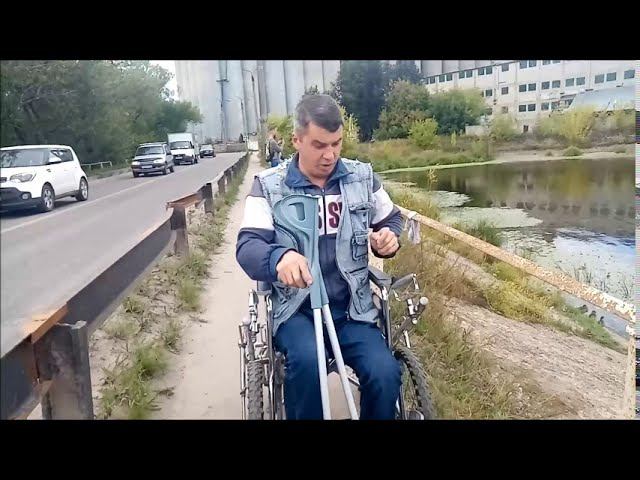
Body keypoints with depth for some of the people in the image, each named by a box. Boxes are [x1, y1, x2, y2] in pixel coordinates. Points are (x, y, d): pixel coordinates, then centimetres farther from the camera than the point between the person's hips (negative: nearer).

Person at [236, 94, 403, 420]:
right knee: (306, 359, -33)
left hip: (352, 307, 2)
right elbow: (247, 247, -12)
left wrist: (388, 237, -8)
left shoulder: (362, 176, 5)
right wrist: (279, 257, -37)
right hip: (296, 309, -2)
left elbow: (392, 219, 18)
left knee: (385, 372, -21)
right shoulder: (269, 185, -3)